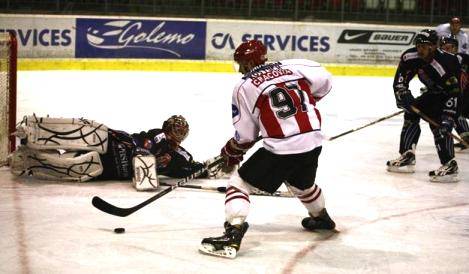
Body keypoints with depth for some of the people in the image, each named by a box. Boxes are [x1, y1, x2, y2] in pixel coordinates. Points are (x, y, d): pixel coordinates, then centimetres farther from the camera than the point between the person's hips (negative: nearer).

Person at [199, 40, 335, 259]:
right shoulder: (293, 67, 8)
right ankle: (321, 218, 56)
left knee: (240, 181, 4)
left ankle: (234, 233, -12)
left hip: (282, 149, -6)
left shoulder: (245, 87, -1)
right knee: (301, 183, 35)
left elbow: (245, 135, 3)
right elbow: (325, 81, 10)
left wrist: (231, 152, 21)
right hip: (313, 143, 6)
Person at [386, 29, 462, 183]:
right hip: (435, 93, 8)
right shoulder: (411, 57, -16)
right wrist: (402, 93, -21)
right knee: (412, 112, 5)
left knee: (438, 123, -24)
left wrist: (448, 117, -40)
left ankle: (450, 166, -26)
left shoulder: (445, 63, -35)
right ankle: (407, 158, 12)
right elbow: (400, 77, -4)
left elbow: (453, 93, -34)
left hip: (451, 92, -8)